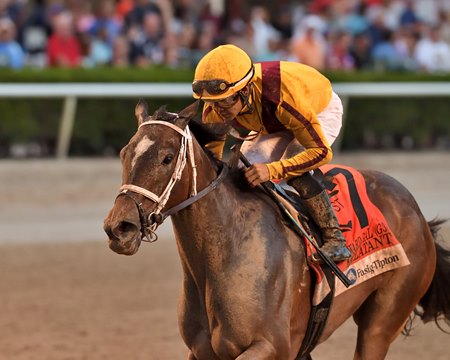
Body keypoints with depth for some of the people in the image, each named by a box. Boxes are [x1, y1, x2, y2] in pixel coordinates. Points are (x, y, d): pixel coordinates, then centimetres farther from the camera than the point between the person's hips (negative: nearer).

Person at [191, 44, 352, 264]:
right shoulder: (214, 111, -29)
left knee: (295, 174, -29)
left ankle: (334, 239, -20)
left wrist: (272, 170, -53)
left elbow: (321, 151, -41)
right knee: (245, 169, -11)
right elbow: (210, 155, -12)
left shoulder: (283, 97, -46)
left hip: (320, 111, -6)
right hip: (272, 124, 6)